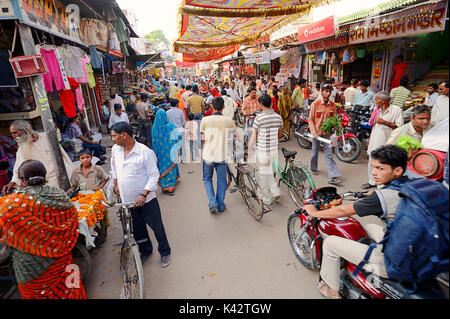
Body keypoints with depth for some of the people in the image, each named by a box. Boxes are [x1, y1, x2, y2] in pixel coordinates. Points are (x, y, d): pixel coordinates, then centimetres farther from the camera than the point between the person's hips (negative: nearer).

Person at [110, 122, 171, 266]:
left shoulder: (145, 152, -19)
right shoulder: (115, 150, -1)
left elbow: (154, 175, -16)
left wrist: (143, 194, -23)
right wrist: (116, 184, 21)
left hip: (146, 200, -5)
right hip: (127, 200, 5)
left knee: (157, 227, 9)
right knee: (137, 230, 19)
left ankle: (165, 252, 31)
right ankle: (145, 251, 43)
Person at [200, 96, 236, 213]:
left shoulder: (205, 120, -7)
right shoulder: (228, 120, -5)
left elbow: (202, 137, 0)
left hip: (208, 155, 0)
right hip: (222, 155, 1)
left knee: (207, 179, 18)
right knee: (221, 181, 14)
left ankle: (213, 204, 8)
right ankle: (221, 206, 23)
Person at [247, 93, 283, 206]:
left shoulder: (259, 118, -14)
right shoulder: (278, 117, 3)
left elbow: (253, 136, -11)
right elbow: (280, 134, 13)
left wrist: (249, 151, -4)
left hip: (262, 150, -5)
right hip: (274, 149, 5)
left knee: (263, 174, 8)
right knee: (270, 172, 24)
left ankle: (267, 199, 18)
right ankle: (275, 191, 13)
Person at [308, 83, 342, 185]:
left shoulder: (333, 105, 2)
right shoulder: (315, 104, -7)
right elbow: (310, 119, -6)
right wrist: (314, 133, -13)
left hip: (327, 132, 2)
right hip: (317, 132, -2)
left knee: (328, 154, -1)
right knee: (315, 151, 13)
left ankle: (333, 177, -4)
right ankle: (314, 168, 37)